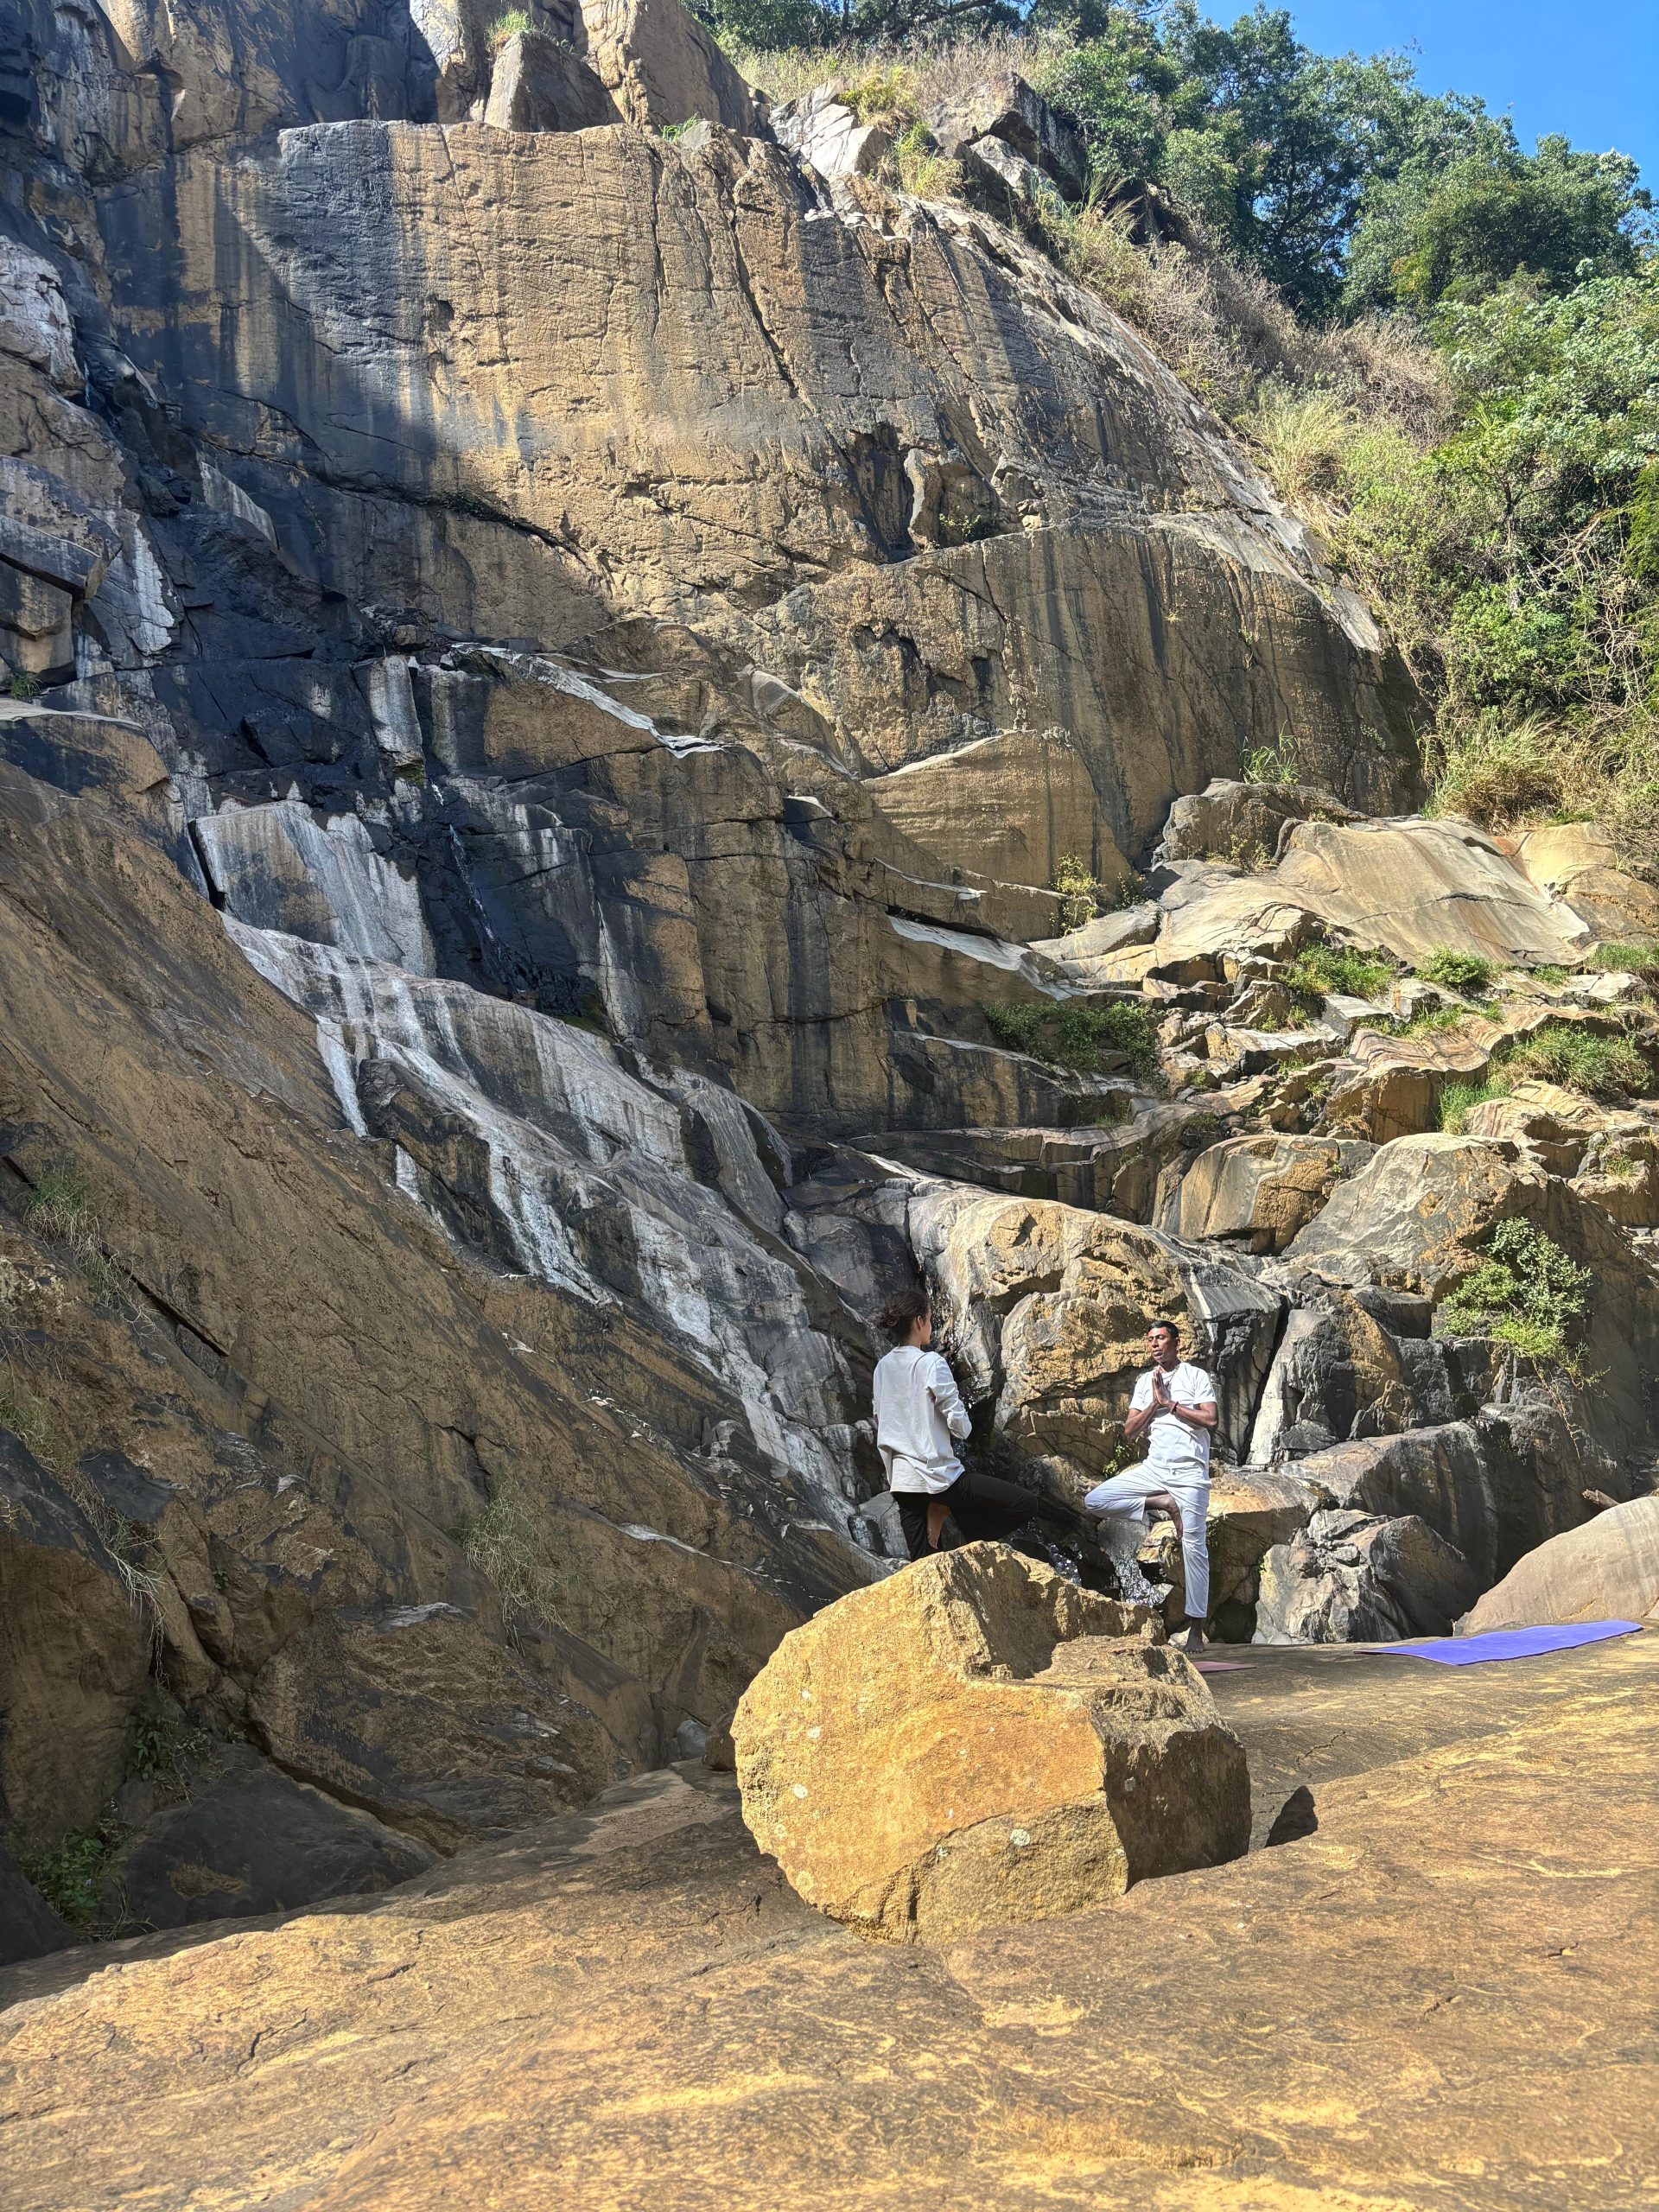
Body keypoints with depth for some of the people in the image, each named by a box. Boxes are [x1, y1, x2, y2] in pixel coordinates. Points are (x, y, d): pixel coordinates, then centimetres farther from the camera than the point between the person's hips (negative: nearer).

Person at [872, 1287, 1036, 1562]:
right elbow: (959, 1425, -12)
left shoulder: (883, 1367, 8)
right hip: (937, 1475, -8)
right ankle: (945, 1510, -6)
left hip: (901, 1480, 8)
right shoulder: (931, 1363, -12)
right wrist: (962, 1429, 10)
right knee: (1025, 1504, -3)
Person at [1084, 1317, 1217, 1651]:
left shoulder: (1196, 1376, 3)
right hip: (1152, 1469, 5)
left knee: (1193, 1547, -6)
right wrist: (1154, 1404, -4)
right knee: (1093, 1500, -11)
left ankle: (1195, 1626, 0)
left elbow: (1210, 1419, -11)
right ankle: (1162, 1504, -5)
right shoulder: (1144, 1382, 16)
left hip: (1189, 1471, -5)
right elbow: (1129, 1433, 9)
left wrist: (1169, 1403, -6)